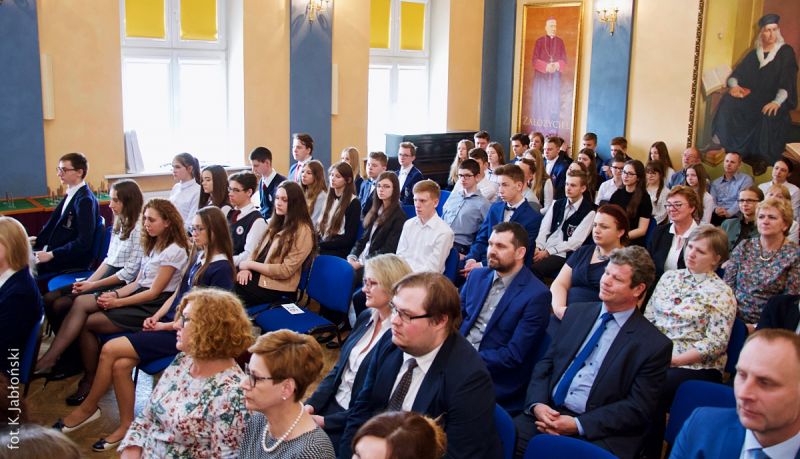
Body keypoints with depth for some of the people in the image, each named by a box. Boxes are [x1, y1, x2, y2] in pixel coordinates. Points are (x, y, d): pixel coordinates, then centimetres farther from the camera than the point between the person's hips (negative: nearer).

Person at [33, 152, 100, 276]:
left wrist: (51, 255, -22)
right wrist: (37, 241, 7)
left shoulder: (85, 200, -18)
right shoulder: (71, 194, 12)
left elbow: (84, 242, -23)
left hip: (74, 259, -9)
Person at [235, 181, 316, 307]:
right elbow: (259, 250, 15)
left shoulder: (302, 232, -12)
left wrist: (250, 264, -12)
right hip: (256, 276, 7)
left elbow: (285, 270, -16)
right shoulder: (276, 222, 14)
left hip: (277, 289, -7)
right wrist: (246, 267, -6)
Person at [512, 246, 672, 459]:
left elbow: (638, 408, -6)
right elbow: (545, 363, 13)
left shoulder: (655, 345, -3)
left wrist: (577, 425, -14)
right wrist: (537, 404, -7)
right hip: (548, 414, 4)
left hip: (598, 432, -4)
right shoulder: (576, 312, 12)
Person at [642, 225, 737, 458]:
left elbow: (715, 344, -10)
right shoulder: (669, 277, 14)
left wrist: (673, 360, -16)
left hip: (696, 367, -4)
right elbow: (647, 317, 13)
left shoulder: (721, 293, -2)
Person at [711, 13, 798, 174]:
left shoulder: (786, 53, 3)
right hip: (753, 98, 4)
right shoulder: (753, 54, 15)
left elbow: (788, 81, -9)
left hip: (773, 101, -4)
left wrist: (777, 102, -26)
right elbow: (735, 75, 12)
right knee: (729, 103, -27)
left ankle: (762, 158, -21)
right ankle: (735, 150, -21)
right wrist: (734, 85, -14)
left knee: (769, 116, -38)